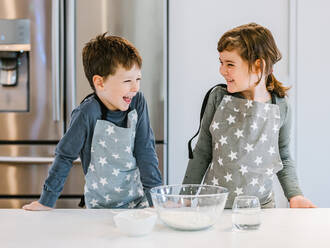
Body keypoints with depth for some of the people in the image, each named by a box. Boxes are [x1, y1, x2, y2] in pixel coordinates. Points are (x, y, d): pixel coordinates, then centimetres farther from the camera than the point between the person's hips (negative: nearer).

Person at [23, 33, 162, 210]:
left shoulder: (138, 102, -8)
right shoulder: (89, 113, -19)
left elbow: (145, 151, -2)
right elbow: (65, 155, -10)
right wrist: (47, 201, -7)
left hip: (137, 199, 2)